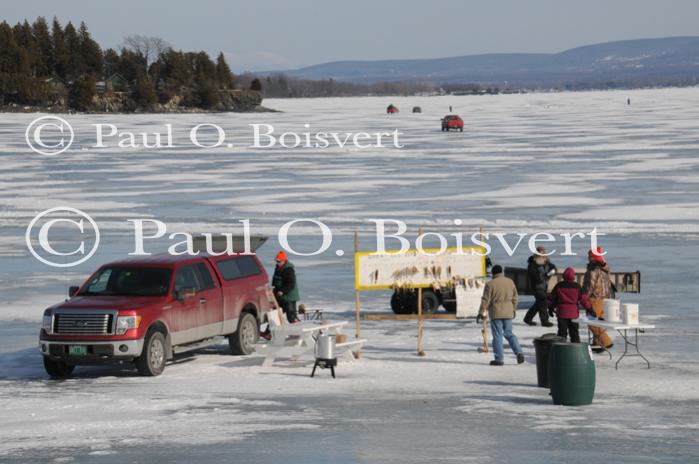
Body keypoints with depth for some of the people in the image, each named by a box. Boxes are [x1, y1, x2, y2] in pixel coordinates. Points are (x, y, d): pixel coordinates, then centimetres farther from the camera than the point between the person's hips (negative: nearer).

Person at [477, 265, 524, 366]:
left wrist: (481, 313, -3)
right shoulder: (510, 282, 6)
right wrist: (513, 309, 25)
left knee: (497, 336, 1)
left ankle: (499, 358, 1)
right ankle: (519, 352, 1)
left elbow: (485, 300, -9)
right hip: (508, 313, 5)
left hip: (496, 313, -5)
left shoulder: (490, 284, -10)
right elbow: (514, 298, 12)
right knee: (509, 333, 15)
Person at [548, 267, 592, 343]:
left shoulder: (559, 286, -2)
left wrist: (551, 308, 19)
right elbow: (584, 299, -2)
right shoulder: (577, 286, -4)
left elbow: (552, 298, 6)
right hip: (574, 313, 0)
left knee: (562, 331, 3)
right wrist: (589, 308, 6)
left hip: (562, 312, 0)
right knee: (574, 332, 9)